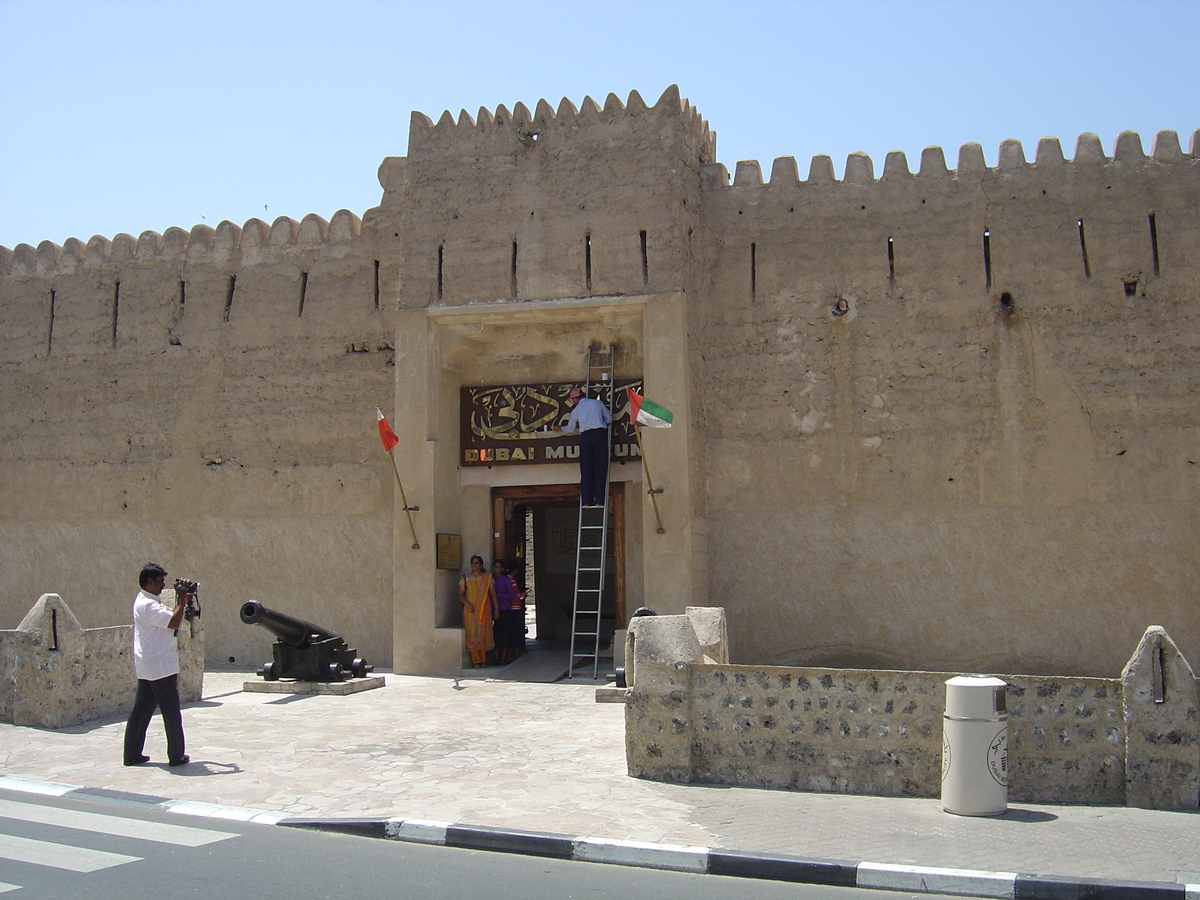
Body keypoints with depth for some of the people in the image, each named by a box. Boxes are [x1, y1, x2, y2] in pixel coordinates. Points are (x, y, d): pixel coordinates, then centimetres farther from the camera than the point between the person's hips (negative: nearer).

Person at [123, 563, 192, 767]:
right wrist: (182, 601, -16)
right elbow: (173, 622, -26)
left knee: (141, 710, 11)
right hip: (161, 666, -10)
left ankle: (132, 754, 15)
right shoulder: (147, 605, -17)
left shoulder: (145, 602, 16)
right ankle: (176, 756, 4)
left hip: (146, 668, 10)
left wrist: (183, 602, 11)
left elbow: (170, 618, 22)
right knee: (171, 711, -2)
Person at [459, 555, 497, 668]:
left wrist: (496, 608, 0)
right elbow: (461, 594, 2)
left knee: (484, 633, -2)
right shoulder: (465, 578, 7)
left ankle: (483, 659, 8)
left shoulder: (488, 578, 8)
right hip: (470, 610, 0)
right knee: (472, 633, -6)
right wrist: (467, 604, -15)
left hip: (484, 610, 0)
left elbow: (493, 594, 8)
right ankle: (475, 660, -2)